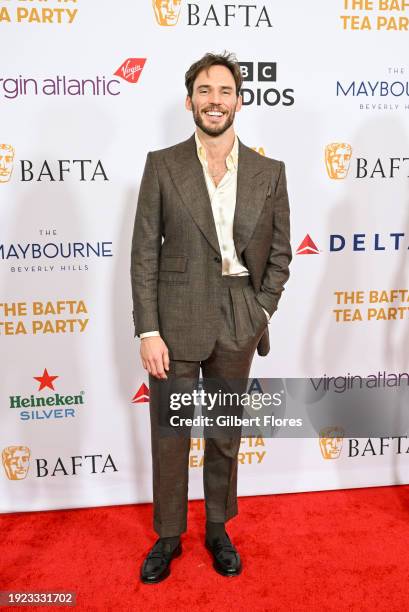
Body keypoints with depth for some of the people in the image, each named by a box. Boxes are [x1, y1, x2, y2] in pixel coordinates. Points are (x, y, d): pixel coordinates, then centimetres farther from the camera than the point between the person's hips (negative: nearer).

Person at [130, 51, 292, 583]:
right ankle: (168, 536, 32)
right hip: (175, 324, -1)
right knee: (169, 436, 10)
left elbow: (280, 251, 9)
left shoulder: (269, 173, 3)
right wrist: (148, 331, -9)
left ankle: (218, 529, 37)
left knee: (226, 434, 15)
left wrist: (261, 313, -1)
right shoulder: (162, 165, -2)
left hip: (237, 326, 2)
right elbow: (144, 254, -5)